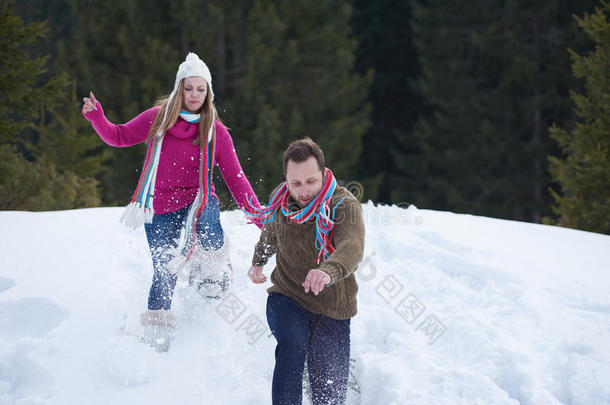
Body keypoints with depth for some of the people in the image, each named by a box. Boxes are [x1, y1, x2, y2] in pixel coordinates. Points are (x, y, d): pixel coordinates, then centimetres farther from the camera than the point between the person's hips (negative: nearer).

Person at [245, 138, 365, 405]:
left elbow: (351, 248, -41)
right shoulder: (279, 200, -5)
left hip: (332, 312, -1)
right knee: (292, 344, -32)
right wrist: (258, 262, 23)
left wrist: (329, 272, -59)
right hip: (287, 299, 2)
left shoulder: (345, 205, -19)